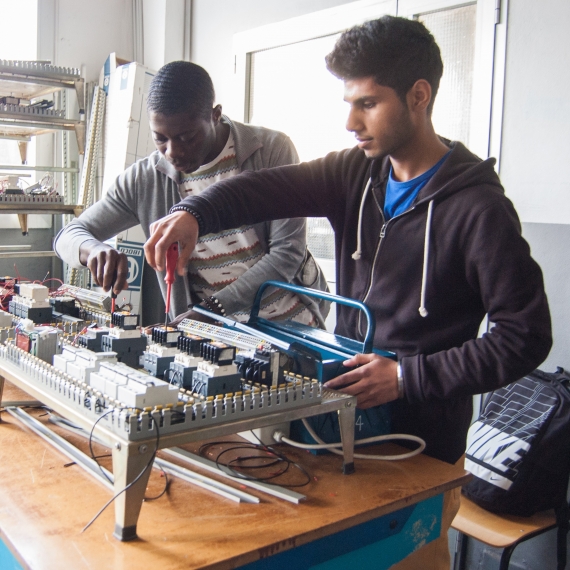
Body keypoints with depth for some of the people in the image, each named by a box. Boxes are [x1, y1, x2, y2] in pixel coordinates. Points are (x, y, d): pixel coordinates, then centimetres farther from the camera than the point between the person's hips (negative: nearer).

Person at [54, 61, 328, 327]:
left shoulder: (271, 151, -10)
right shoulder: (145, 179, -2)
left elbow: (287, 253, -12)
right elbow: (69, 235, 6)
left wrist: (214, 308, -19)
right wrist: (93, 250, -20)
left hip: (291, 323, -2)